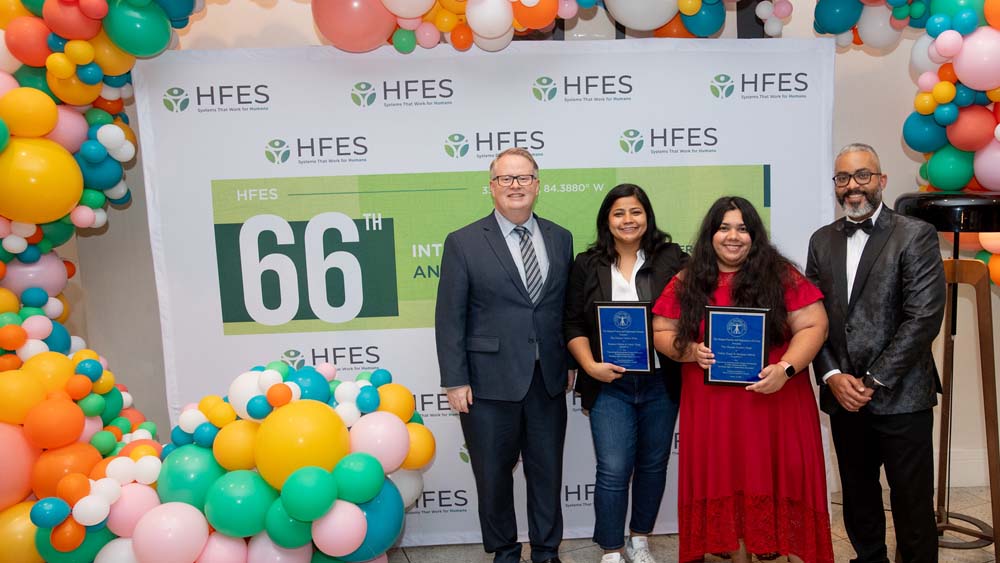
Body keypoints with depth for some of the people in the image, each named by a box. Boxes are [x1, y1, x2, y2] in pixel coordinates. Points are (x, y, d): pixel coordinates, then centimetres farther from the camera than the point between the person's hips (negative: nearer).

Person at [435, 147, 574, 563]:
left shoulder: (560, 239, 7)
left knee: (547, 472, 14)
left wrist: (571, 362, 8)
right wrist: (455, 381, -9)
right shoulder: (463, 243, -4)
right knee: (494, 474, 12)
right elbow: (449, 318, -6)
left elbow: (568, 307, 11)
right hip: (490, 382, -3)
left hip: (548, 380, 3)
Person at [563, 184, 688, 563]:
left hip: (661, 383, 1)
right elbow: (573, 325, 1)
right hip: (610, 383, -1)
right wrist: (590, 366, -11)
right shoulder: (587, 266, 2)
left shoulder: (672, 259, 1)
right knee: (613, 470, -2)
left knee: (653, 465, 13)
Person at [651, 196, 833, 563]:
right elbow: (661, 333, 6)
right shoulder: (686, 283, 3)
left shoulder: (780, 276, -2)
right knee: (725, 484, 12)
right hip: (712, 407, 2)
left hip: (775, 402, -1)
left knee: (783, 482, 5)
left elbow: (813, 325, -5)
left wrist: (786, 368, -20)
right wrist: (692, 351, -13)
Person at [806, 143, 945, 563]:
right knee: (858, 497, 17)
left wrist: (874, 381, -14)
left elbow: (924, 317, -13)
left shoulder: (915, 235, -6)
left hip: (901, 398, -4)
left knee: (912, 504, 5)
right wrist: (833, 376, -7)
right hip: (844, 397, 4)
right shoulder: (823, 240, 8)